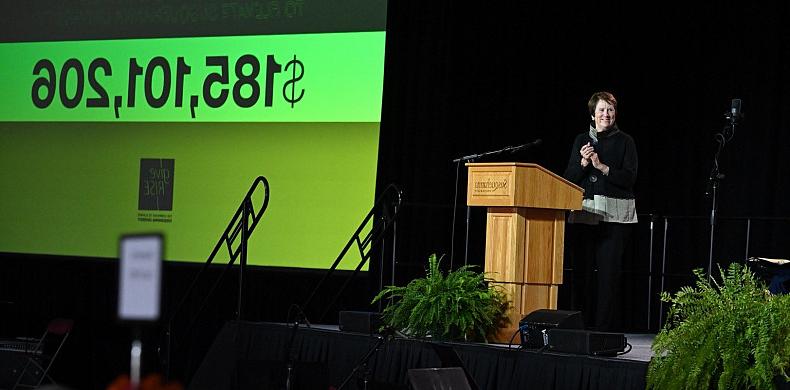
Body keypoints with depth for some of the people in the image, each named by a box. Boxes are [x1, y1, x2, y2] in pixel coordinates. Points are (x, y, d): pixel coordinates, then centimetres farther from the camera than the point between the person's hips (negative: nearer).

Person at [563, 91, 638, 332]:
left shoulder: (624, 141, 5)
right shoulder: (581, 140, 14)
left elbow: (629, 178, -5)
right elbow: (568, 177, 9)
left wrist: (602, 167, -14)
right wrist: (583, 163, -9)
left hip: (615, 215, -3)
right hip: (584, 213, 3)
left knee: (609, 271, -8)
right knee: (585, 269, 0)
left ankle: (605, 328, -8)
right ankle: (585, 326, 5)